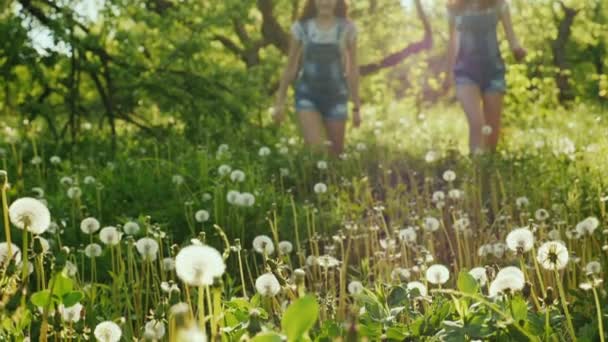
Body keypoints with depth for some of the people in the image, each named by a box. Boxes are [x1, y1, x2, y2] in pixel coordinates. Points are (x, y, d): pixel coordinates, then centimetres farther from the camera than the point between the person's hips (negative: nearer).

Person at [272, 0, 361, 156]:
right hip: (307, 96, -1)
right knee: (316, 149, -19)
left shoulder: (347, 28, -2)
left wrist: (357, 106, 2)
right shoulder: (301, 27, -2)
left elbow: (353, 69, 2)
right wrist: (280, 101, 7)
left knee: (335, 153, 5)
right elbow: (290, 67, 6)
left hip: (336, 97, 1)